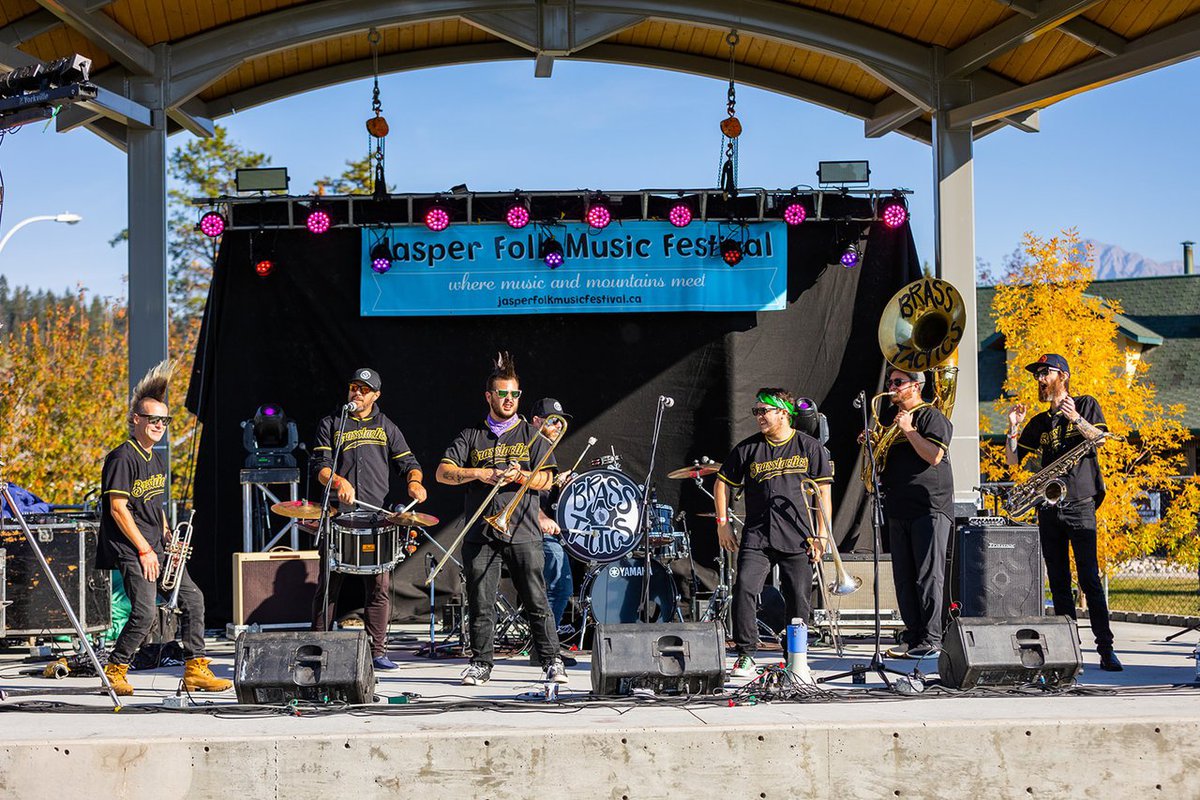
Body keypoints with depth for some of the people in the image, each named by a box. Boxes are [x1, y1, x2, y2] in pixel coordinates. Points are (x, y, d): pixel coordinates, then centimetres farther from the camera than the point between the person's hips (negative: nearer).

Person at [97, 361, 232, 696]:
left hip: (156, 547, 9)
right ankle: (114, 671, -1)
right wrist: (144, 550, -16)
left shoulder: (157, 460, 15)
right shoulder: (122, 458, -12)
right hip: (130, 549, -9)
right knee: (145, 612, -17)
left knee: (192, 598, 3)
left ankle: (195, 670, 8)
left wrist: (167, 537, 10)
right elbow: (118, 509, -16)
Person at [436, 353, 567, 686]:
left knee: (537, 603, -4)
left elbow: (546, 480, 2)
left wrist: (521, 476, -18)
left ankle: (552, 662, 2)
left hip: (523, 533, -1)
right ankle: (481, 664, 11)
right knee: (480, 605, 2)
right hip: (480, 534, 1)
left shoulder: (532, 435, 10)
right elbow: (443, 473, 5)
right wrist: (478, 474, -10)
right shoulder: (471, 436, 13)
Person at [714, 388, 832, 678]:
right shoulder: (748, 448, 9)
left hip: (797, 537, -1)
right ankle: (745, 655, -10)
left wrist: (821, 533, -2)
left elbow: (824, 492, 5)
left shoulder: (809, 447, 5)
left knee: (799, 599, -1)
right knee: (744, 587, -16)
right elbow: (723, 482, 16)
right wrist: (722, 523, 8)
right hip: (756, 535, 1)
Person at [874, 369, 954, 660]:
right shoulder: (891, 419, 21)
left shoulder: (932, 417, -3)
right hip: (898, 510, 8)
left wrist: (909, 430, -15)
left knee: (928, 577, -9)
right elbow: (883, 460, 29)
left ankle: (931, 639, -8)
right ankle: (912, 636, 11)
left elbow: (934, 456, -16)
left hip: (929, 507, -8)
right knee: (904, 578, 7)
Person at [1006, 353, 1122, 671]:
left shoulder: (1086, 405, 6)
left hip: (1080, 504, -5)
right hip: (1048, 507, 5)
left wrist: (1076, 419, -20)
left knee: (1089, 579, -12)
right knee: (1059, 582, 4)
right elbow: (1012, 460, 14)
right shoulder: (1039, 423, 17)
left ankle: (1106, 648, -13)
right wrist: (1013, 427, 1)